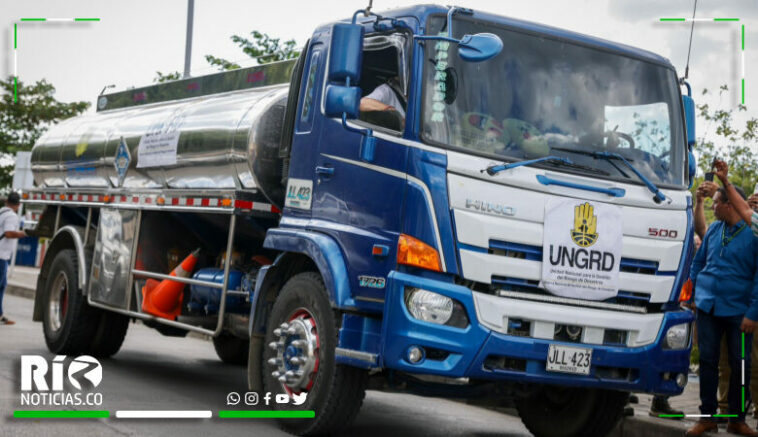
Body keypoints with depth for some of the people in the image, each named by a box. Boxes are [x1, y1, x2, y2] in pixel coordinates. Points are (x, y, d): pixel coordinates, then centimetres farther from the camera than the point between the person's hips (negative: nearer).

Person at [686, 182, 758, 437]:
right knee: (708, 360, 5)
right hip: (708, 306, 4)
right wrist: (691, 295, 14)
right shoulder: (714, 230, 8)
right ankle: (707, 416, 13)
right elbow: (698, 262, 19)